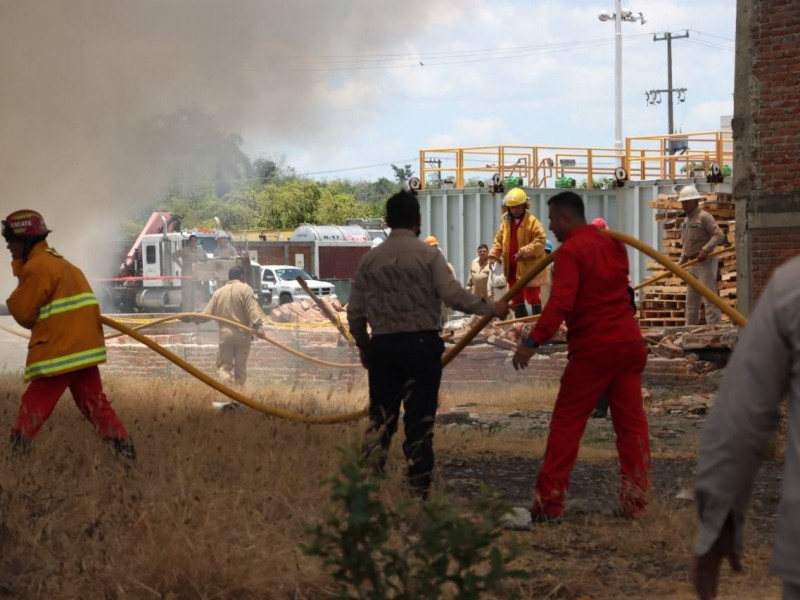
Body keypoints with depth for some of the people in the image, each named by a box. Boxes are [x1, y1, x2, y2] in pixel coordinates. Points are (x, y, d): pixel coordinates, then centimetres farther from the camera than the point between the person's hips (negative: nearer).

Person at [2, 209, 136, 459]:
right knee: (94, 404, 12)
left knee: (34, 406, -5)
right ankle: (126, 452, 9)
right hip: (84, 347, 9)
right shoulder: (60, 263, 19)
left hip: (58, 352, -9)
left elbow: (24, 314, -8)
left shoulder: (36, 267, -11)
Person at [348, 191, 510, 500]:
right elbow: (452, 294, -15)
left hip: (382, 346, 3)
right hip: (421, 343, -3)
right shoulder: (428, 254, -5)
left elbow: (355, 312, 7)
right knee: (419, 422, 1)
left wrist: (363, 346, 22)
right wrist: (491, 308, -4)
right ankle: (418, 491, 2)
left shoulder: (370, 259, 5)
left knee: (380, 419, 9)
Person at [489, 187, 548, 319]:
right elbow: (499, 240, 18)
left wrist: (525, 251, -27)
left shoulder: (532, 221, -11)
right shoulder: (506, 223, 11)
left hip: (528, 268, -7)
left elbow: (541, 240, -19)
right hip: (512, 268, 7)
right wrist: (494, 254, 0)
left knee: (532, 297, -4)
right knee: (516, 298, 13)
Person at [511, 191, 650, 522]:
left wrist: (533, 340, -27)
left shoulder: (570, 252, -10)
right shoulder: (613, 244, 14)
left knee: (566, 423, 1)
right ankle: (635, 501, 5)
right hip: (629, 344, 7)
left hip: (592, 349, -7)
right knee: (631, 423, 7)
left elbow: (561, 303, -23)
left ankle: (549, 503, 1)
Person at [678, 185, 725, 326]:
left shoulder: (704, 217, -10)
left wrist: (705, 250, -28)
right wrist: (680, 262, 15)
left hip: (705, 262, -9)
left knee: (709, 298, -13)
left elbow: (719, 235, -19)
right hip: (692, 264, 9)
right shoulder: (686, 220, 17)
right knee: (691, 300, 14)